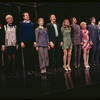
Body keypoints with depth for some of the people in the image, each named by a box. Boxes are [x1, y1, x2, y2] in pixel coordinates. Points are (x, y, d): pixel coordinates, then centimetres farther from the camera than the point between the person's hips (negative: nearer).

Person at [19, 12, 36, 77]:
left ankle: (32, 70, 12)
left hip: (31, 41, 3)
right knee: (26, 56, -2)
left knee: (32, 56, 4)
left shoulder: (32, 24, 15)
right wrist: (21, 42, -8)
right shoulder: (21, 24, 6)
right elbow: (20, 33, 2)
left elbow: (34, 33, 15)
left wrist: (35, 41, 6)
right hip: (25, 41, -3)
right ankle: (27, 71, 3)